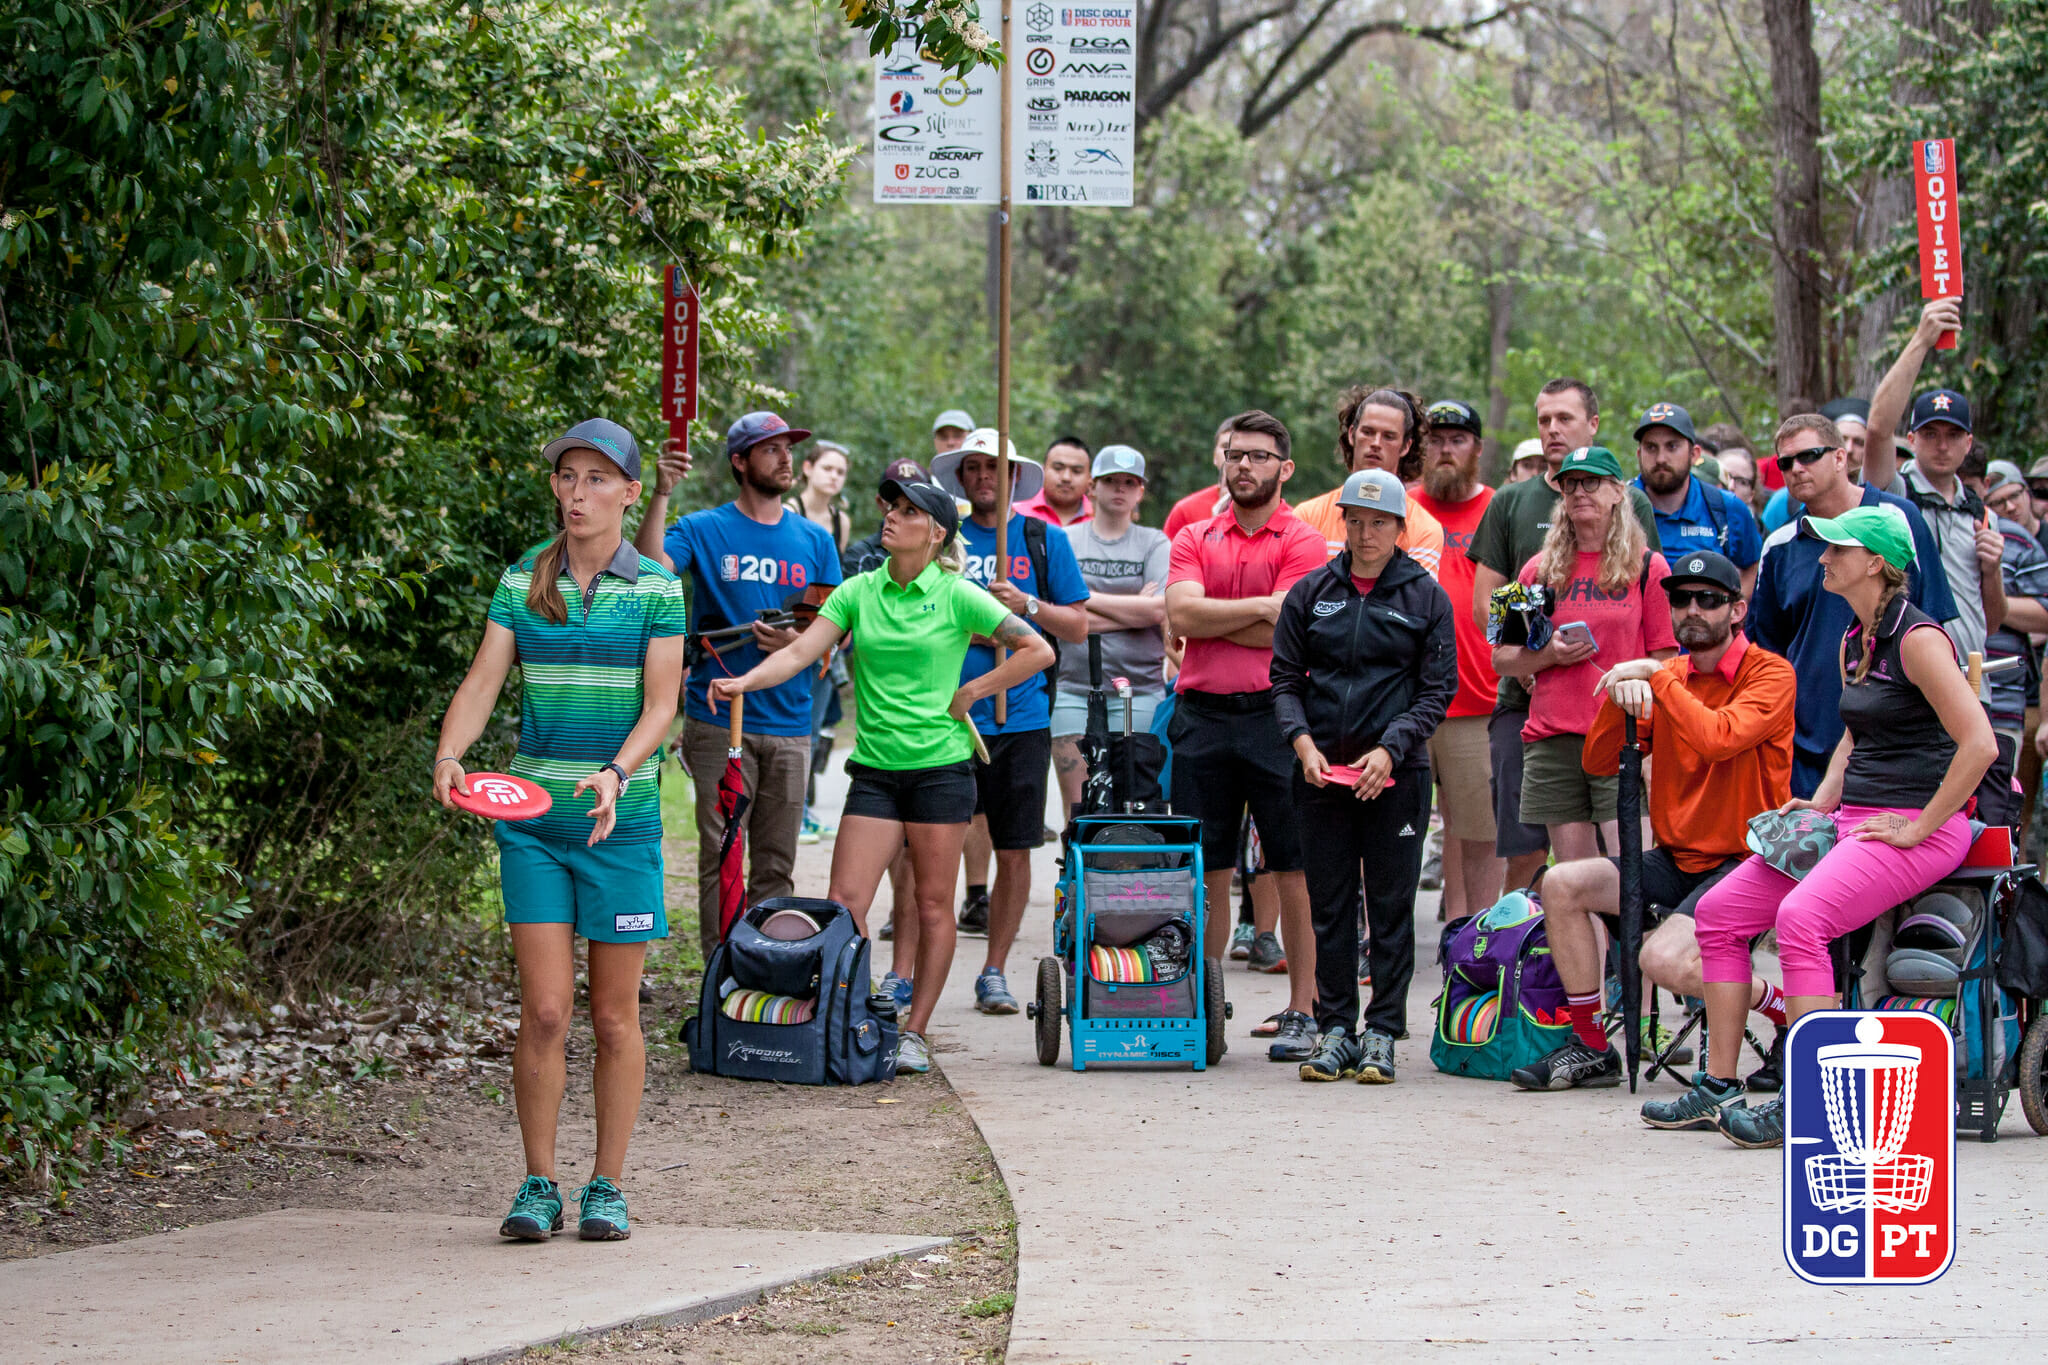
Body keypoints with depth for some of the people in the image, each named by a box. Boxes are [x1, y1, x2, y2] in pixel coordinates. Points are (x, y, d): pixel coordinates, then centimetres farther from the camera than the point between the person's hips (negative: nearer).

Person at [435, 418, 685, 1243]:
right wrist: (449, 755, -21)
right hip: (533, 818, 1)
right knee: (545, 1010, -4)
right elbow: (482, 681, -2)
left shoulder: (657, 589, 0)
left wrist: (616, 772, -25)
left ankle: (606, 1187, 15)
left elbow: (661, 704, -7)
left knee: (614, 1015, 4)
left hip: (620, 824, -1)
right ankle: (538, 1184, 7)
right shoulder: (521, 582, 5)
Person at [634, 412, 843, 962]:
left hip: (789, 725, 3)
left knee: (777, 866, 6)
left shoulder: (814, 541, 13)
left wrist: (797, 641, -8)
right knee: (720, 860, -4)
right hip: (720, 724, -3)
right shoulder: (703, 530, 2)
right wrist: (661, 496, -25)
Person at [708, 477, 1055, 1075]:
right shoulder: (859, 592, 5)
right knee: (844, 902, -6)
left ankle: (914, 1032, 11)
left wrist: (970, 692, -4)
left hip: (940, 764, -3)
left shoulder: (956, 596, -4)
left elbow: (1038, 651, -2)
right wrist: (745, 681, -20)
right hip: (875, 767, 3)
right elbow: (800, 652, -3)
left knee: (934, 905, 3)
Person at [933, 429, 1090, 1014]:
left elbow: (1078, 627, 8)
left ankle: (994, 972, 15)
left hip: (1020, 717, 1)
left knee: (1014, 852, 3)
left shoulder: (1045, 539, 8)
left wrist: (1027, 605, -8)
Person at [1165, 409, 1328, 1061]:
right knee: (1206, 873, 7)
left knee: (1294, 872, -1)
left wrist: (1210, 617, -3)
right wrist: (1262, 605, -9)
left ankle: (1301, 1012, 4)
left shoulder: (1302, 542, 0)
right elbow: (1181, 615, -3)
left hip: (1274, 714, -3)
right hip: (1201, 718, 3)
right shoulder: (1194, 537, 12)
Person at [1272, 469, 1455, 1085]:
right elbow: (1285, 677, 9)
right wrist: (1302, 740, -8)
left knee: (1391, 906, 0)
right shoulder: (1311, 593, 7)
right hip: (1322, 772, 2)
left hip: (1396, 774, -2)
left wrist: (1390, 749, -12)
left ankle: (1382, 1034, 5)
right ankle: (1335, 1029, 11)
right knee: (1330, 906, 4)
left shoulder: (1426, 597, 3)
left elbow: (1437, 689, 1)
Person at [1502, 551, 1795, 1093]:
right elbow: (1598, 761, 4)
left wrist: (1655, 676, -21)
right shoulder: (1668, 676, 11)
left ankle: (1789, 1009, -2)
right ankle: (1590, 1048, 0)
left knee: (1665, 961, -28)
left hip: (1744, 861, -7)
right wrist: (1620, 696, -14)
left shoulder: (1769, 673, -9)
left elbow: (1717, 738, -28)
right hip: (1676, 859, 7)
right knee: (1561, 885, -9)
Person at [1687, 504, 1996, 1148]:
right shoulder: (1852, 642, 15)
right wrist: (1822, 802, 14)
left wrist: (1916, 828, -19)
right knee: (1719, 910, -1)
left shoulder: (1917, 638, -14)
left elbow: (1979, 744, -21)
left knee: (1801, 917, -32)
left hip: (1916, 828, -9)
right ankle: (1718, 1086, 3)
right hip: (1852, 821, 10)